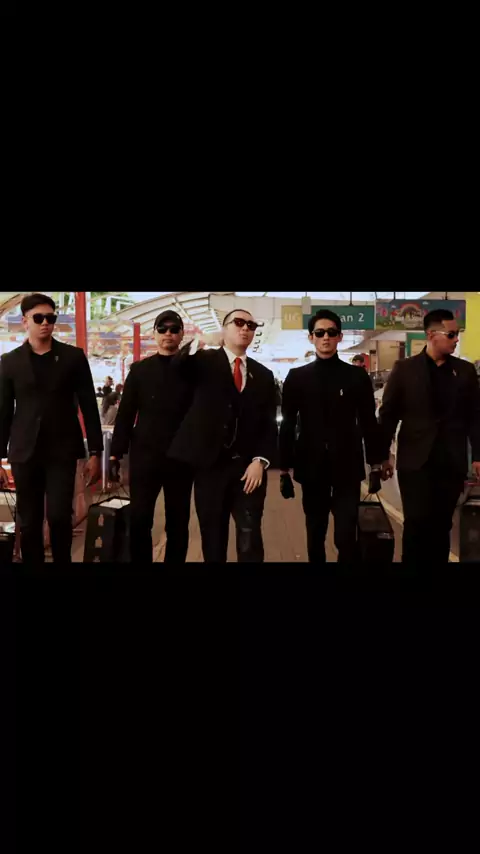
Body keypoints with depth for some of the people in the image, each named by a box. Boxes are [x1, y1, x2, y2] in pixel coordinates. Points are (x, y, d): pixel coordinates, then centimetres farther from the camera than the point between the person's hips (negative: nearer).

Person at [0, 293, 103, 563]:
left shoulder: (73, 356, 3)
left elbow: (89, 406, 2)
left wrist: (95, 452, -3)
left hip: (62, 451, -1)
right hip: (25, 452, 1)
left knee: (59, 516, -9)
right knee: (29, 522, 6)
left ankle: (63, 559, 15)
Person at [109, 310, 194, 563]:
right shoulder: (140, 369, 7)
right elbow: (125, 414, 6)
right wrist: (115, 454, 0)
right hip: (144, 455, 1)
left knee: (178, 524, 7)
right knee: (139, 520, 1)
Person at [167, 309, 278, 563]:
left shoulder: (263, 375, 11)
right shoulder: (204, 361, 5)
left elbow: (269, 424, 7)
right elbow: (177, 366, -18)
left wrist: (260, 461, -7)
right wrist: (200, 343, -37)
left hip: (248, 467, 1)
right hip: (210, 465, -1)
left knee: (250, 538, -1)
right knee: (213, 537, 9)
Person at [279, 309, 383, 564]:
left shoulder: (357, 376, 2)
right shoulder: (296, 377, 2)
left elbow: (369, 423, 5)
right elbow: (288, 425, 2)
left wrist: (376, 466, 4)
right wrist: (284, 470, 1)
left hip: (347, 467, 0)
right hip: (312, 467, 1)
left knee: (346, 536, -3)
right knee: (315, 533, 12)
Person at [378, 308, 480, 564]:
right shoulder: (404, 369, 0)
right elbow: (388, 415, 1)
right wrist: (382, 456, -2)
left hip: (451, 462, 2)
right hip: (416, 461, -2)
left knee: (442, 525, 9)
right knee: (417, 523, -1)